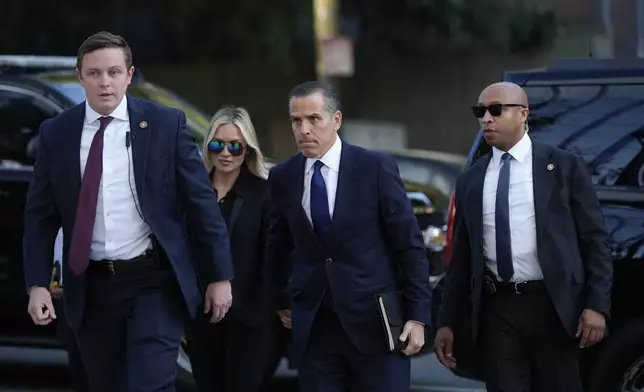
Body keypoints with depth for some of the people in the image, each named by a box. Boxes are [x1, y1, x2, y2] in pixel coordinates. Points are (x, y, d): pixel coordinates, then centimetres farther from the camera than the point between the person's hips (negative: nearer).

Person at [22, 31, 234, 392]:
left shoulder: (166, 124, -3)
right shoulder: (56, 133, 3)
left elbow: (202, 202, 0)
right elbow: (41, 216, 6)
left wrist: (219, 275, 0)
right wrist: (38, 284, -3)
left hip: (154, 280, -3)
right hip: (91, 287, 3)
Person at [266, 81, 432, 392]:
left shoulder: (376, 168, -6)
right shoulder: (282, 178, 5)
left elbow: (410, 245, -4)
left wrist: (417, 316, -6)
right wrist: (281, 300, 26)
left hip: (374, 320, -3)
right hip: (313, 327, 3)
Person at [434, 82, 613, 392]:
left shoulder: (564, 166, 1)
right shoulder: (470, 181, 11)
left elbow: (594, 240, 0)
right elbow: (461, 257, 15)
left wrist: (597, 305, -9)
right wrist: (447, 322, 11)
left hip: (551, 305, -3)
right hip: (496, 309, 3)